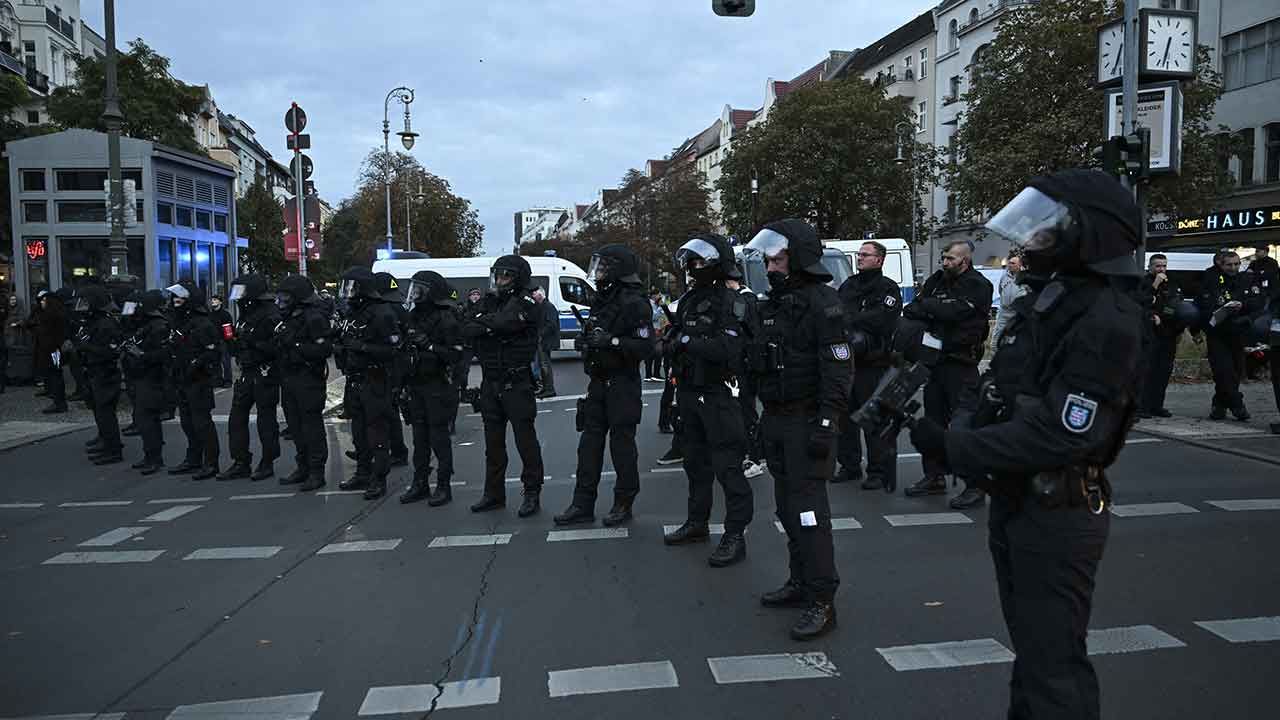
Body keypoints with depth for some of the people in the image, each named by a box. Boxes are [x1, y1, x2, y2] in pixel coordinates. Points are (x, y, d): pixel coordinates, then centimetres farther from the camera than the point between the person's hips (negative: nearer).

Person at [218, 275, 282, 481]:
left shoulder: (271, 316, -14)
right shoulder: (246, 315, 15)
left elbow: (277, 346, -23)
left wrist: (251, 341, -25)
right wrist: (233, 339, 6)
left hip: (265, 375, -9)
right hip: (246, 374, 9)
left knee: (266, 420, 1)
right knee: (236, 418, 8)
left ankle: (267, 463, 12)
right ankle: (241, 463, 16)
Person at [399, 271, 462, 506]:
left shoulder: (445, 319, -12)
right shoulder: (414, 316, 12)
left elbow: (456, 354, -18)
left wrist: (430, 346, -25)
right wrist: (404, 382, 15)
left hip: (437, 386, -7)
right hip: (416, 386, 7)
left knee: (439, 437, -2)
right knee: (419, 435, 13)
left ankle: (444, 485, 6)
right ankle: (420, 482, 22)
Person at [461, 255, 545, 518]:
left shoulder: (526, 303, -7)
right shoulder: (488, 302, 13)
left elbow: (504, 322, -24)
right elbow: (466, 329, 0)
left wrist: (482, 323, -7)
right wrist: (491, 327, -16)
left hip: (517, 383, -7)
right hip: (490, 382, 7)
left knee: (525, 439, -1)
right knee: (493, 441, 13)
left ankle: (532, 493, 7)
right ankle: (494, 493, 22)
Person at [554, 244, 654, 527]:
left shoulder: (635, 304, -13)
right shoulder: (602, 300, 14)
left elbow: (645, 347, -20)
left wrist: (612, 341, -29)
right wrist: (584, 341, 6)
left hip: (622, 384, -8)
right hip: (598, 382, 8)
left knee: (622, 445, 0)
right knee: (589, 442, 8)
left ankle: (624, 504, 12)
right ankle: (583, 505, 14)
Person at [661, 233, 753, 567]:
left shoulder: (731, 302, -12)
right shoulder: (688, 301, 13)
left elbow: (728, 349, -25)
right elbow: (677, 338, 21)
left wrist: (688, 341, -21)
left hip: (719, 395, -8)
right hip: (689, 392, 9)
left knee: (727, 466, -5)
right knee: (695, 461, 18)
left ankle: (735, 536, 1)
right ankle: (697, 523, 32)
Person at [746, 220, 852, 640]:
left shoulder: (823, 304, -13)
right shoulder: (774, 304, 15)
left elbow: (838, 370, -18)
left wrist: (827, 424, -23)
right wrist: (763, 417, 18)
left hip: (807, 422, -9)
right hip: (777, 420, 9)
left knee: (808, 508, -10)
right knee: (787, 507, 14)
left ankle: (822, 602, -4)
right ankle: (801, 583, 26)